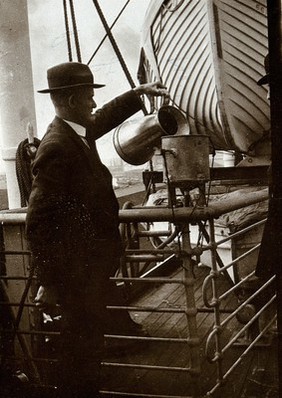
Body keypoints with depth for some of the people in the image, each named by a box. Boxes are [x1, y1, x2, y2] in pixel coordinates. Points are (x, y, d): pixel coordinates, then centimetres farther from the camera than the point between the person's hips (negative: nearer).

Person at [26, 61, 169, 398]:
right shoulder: (57, 147, -24)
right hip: (77, 271, -9)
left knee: (91, 339, 24)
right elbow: (39, 222, -24)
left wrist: (139, 92, 28)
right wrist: (49, 282, -21)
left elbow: (105, 117, 30)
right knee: (82, 345, 5)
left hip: (93, 263, 9)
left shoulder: (77, 132, 4)